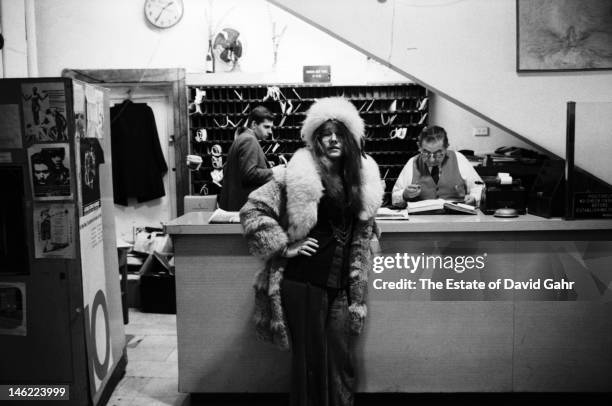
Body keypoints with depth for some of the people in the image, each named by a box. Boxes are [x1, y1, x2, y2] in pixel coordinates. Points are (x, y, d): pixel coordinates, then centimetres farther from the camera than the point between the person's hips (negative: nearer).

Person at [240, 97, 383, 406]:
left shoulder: (362, 175, 6)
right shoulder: (298, 174, -10)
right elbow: (252, 210, -10)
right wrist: (284, 246, -13)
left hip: (341, 286, 4)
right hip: (303, 281, -4)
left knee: (341, 361, 9)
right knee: (310, 360, 6)